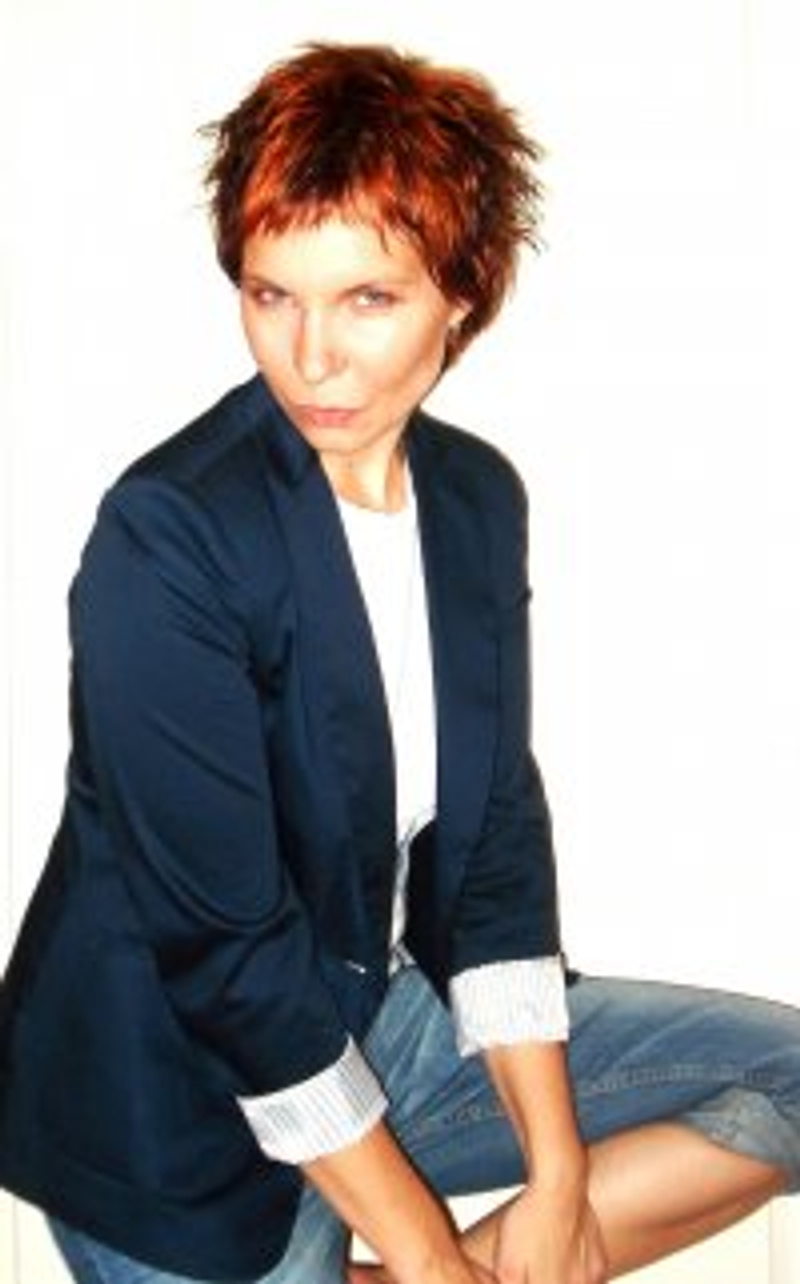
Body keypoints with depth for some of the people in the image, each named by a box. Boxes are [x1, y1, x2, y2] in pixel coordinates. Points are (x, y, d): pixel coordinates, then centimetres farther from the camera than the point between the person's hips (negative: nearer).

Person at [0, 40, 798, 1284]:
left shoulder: (478, 498, 0)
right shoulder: (169, 537, -21)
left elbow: (498, 842, 1)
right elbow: (225, 942, -21)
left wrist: (559, 1184, -6)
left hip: (390, 1015, 7)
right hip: (185, 1102, -6)